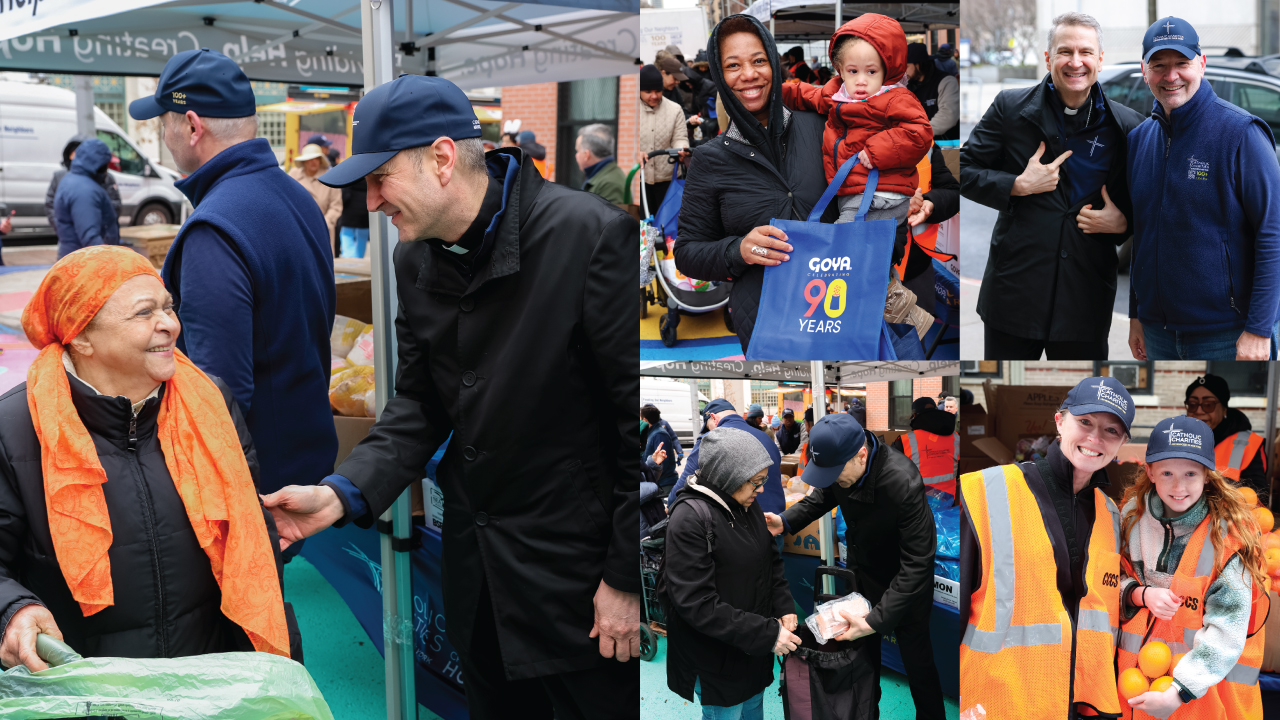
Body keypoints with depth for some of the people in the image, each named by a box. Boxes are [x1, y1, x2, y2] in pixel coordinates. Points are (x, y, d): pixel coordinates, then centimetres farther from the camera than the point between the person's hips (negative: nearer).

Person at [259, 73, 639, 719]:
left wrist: (627, 577, -15)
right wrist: (343, 492, -10)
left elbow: (639, 417, -18)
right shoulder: (416, 260, 4)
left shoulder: (592, 236, -20)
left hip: (579, 565, -6)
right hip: (476, 569, 7)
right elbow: (419, 404, 8)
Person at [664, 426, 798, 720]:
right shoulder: (690, 517, -25)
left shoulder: (747, 506, 1)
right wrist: (768, 634, -27)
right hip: (718, 659, -7)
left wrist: (785, 607, -5)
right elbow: (697, 603, -27)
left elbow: (771, 560, 14)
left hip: (755, 648, 7)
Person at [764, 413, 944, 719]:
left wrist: (876, 620, -38)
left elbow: (916, 562, -34)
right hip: (862, 568, 6)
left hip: (906, 578, -5)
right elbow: (824, 495, 5)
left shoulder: (902, 482, -38)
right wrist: (786, 520, -13)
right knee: (863, 650, 20)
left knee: (916, 658, 9)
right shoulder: (837, 460, -19)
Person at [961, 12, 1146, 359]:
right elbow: (965, 170, 1)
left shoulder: (1126, 126, 2)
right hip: (1015, 289, -1)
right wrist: (1018, 186, -13)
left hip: (1086, 300, 1)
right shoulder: (1010, 107, 0)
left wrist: (1123, 223, -8)